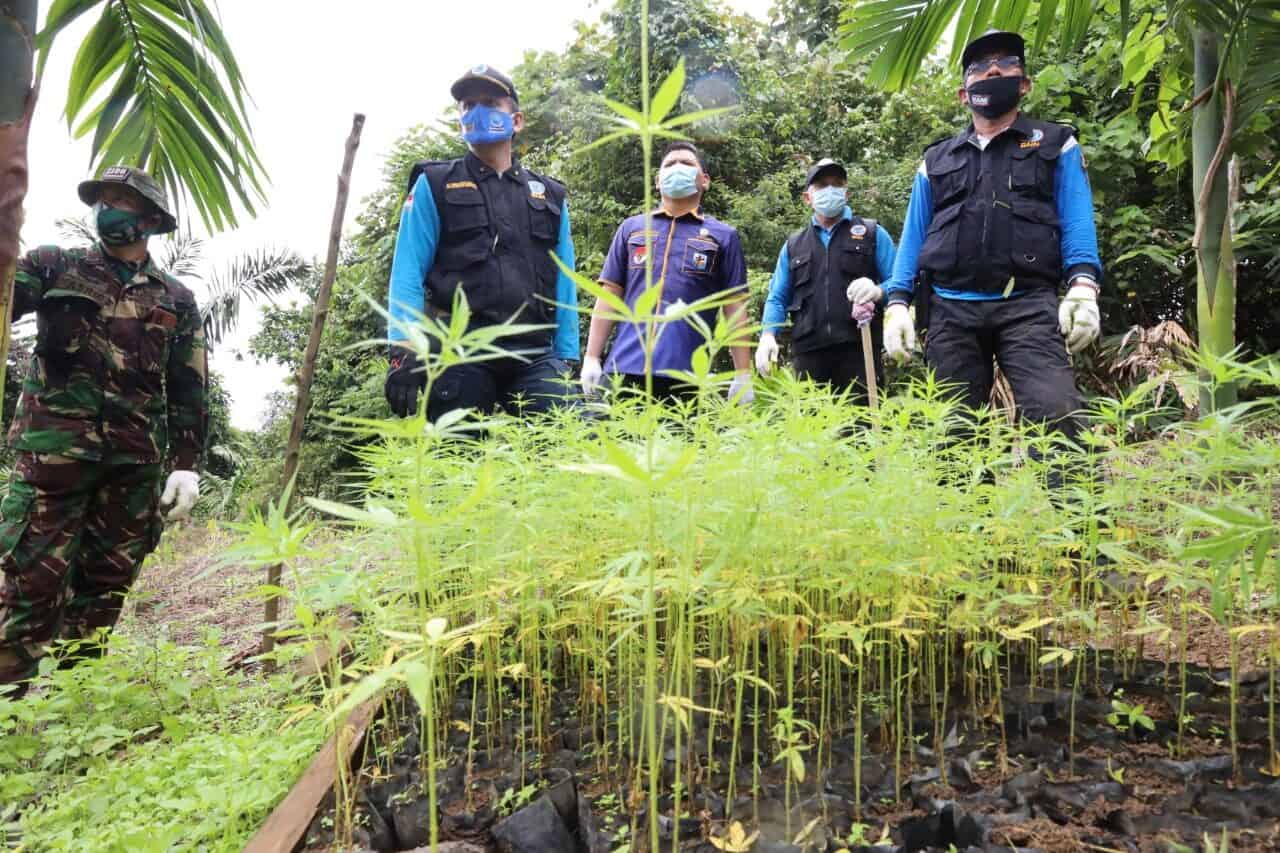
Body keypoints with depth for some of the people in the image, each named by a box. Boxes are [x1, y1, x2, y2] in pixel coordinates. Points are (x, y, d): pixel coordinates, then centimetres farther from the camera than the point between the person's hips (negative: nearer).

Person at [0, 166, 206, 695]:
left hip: (135, 463, 2)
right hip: (53, 450, -2)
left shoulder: (177, 302, 14)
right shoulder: (53, 267, 12)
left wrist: (186, 464, 5)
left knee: (104, 588, 6)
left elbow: (187, 392, 12)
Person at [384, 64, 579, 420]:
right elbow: (408, 270, 2)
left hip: (534, 358, 2)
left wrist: (567, 359, 4)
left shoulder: (550, 196, 19)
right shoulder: (434, 185, 12)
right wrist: (405, 350, -12)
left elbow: (563, 283, 14)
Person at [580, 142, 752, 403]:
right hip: (625, 368, 2)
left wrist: (743, 374, -1)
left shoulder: (723, 236, 9)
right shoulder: (630, 228, 14)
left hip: (686, 375, -1)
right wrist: (591, 358, 5)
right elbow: (609, 296, 12)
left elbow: (735, 308, 6)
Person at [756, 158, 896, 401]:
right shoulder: (793, 245, 20)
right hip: (808, 353, 2)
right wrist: (768, 335, 0)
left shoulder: (873, 234, 13)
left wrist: (878, 291, -16)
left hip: (860, 349, -2)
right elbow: (777, 298, 19)